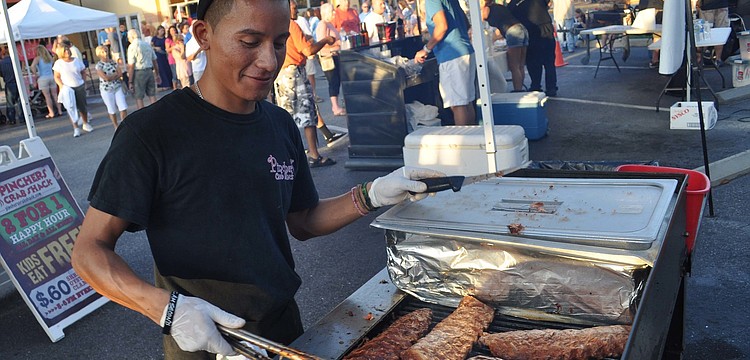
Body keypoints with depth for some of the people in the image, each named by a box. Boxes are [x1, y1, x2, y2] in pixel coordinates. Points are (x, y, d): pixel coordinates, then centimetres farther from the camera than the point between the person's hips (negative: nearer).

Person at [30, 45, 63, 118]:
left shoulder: (37, 58, -5)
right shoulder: (50, 58, 12)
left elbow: (32, 66, -19)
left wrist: (36, 74, -8)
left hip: (43, 79, -4)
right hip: (51, 77, 4)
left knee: (47, 96, -2)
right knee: (55, 95, 8)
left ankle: (51, 113, -2)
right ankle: (60, 111, 9)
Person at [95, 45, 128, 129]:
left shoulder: (113, 62, 4)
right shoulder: (99, 65, -7)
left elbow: (120, 74, -5)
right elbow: (106, 78, -18)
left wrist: (111, 77, -13)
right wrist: (115, 74, -6)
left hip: (118, 87, 3)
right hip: (106, 90, -3)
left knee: (123, 108, -5)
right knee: (112, 110, 7)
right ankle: (116, 127, 19)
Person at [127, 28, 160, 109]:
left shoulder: (132, 47, -8)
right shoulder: (147, 44, 10)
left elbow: (131, 66, -11)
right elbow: (154, 61, 14)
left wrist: (130, 82, -8)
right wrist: (157, 75, 23)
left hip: (138, 73, -6)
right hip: (150, 71, 6)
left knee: (138, 98, 0)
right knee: (152, 96, 11)